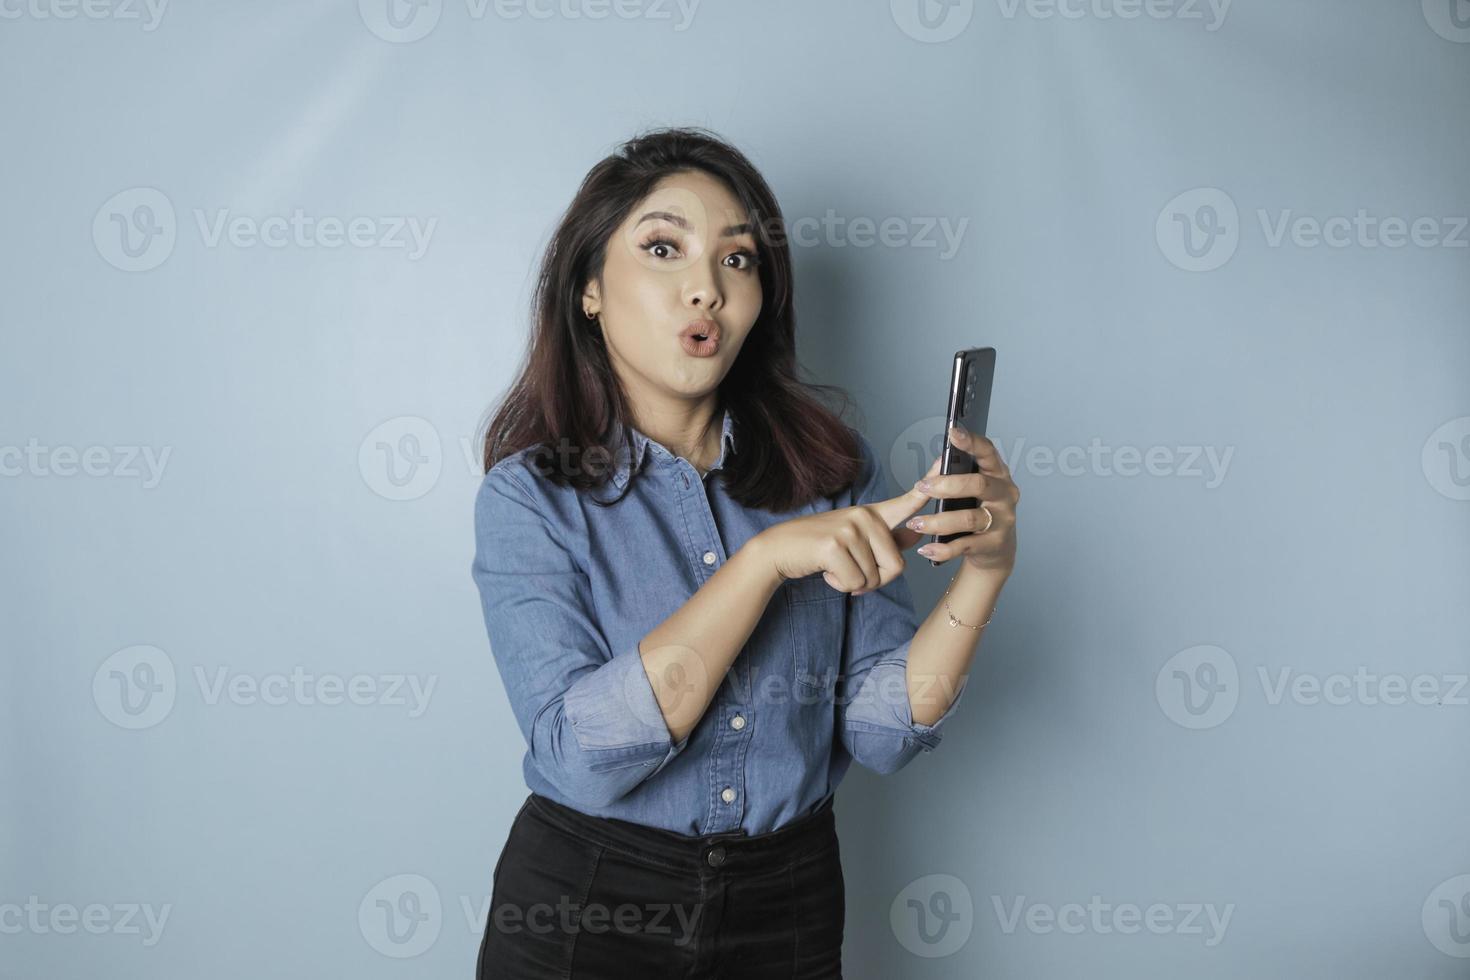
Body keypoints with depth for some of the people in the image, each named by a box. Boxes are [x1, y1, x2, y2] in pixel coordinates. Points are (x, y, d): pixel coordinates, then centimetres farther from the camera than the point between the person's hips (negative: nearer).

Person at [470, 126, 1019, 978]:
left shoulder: (832, 467, -5)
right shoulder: (529, 496, -11)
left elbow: (883, 733, -8)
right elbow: (583, 756, -23)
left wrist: (984, 570, -23)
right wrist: (770, 557, -28)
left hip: (790, 905, 3)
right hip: (581, 907, -2)